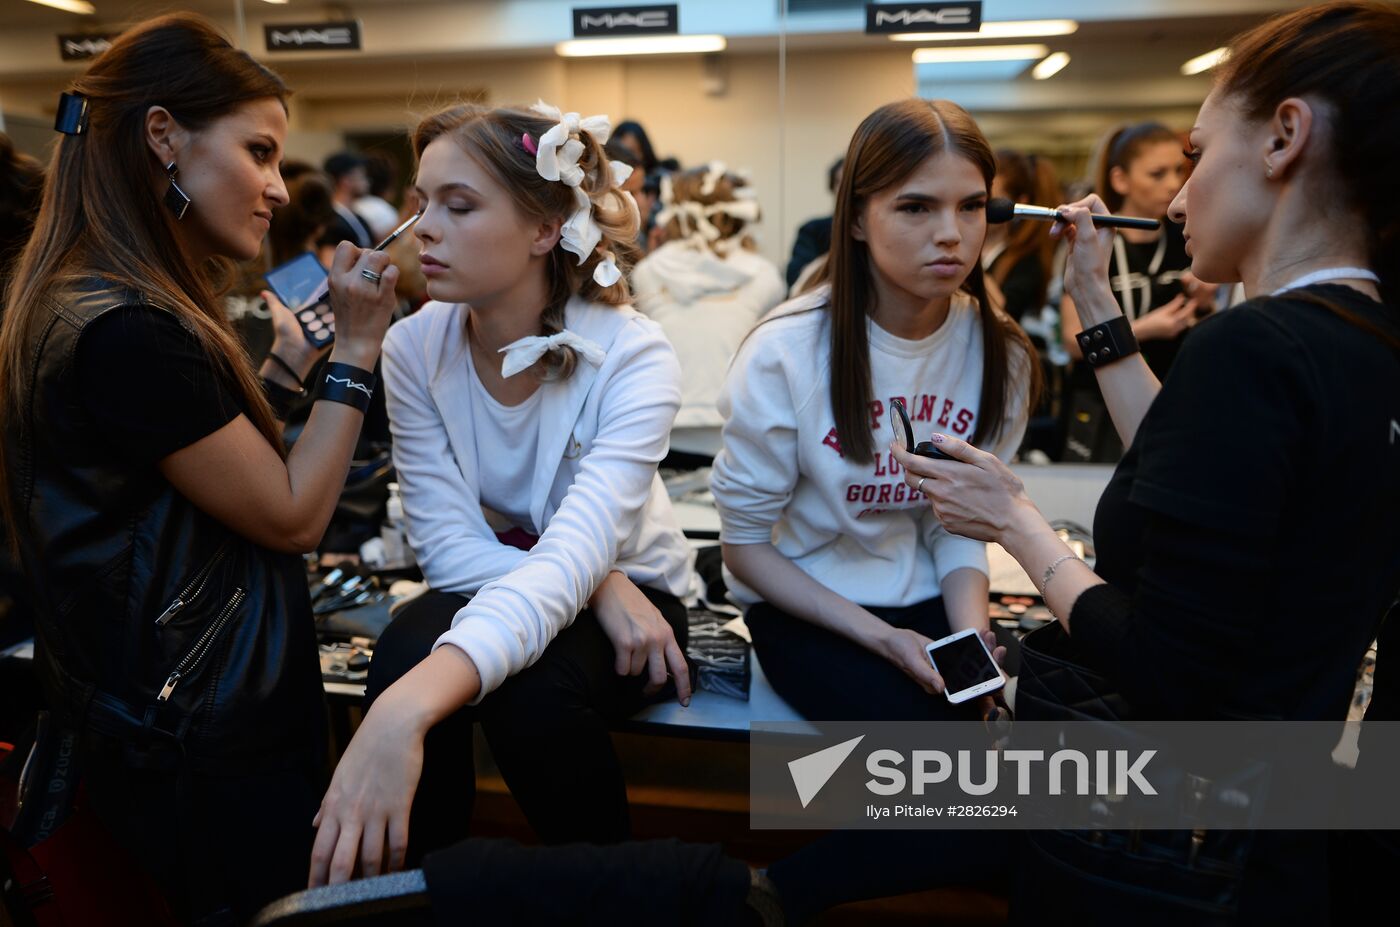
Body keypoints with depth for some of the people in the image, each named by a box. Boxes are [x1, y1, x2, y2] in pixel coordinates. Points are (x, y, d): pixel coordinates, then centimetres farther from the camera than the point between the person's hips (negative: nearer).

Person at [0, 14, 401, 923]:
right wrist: (355, 350, -15)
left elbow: (243, 466, 8)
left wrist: (296, 358, 3)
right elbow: (292, 517, -18)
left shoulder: (115, 302, 5)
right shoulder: (127, 333, -26)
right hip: (213, 751, -9)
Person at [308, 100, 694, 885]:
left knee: (531, 691, -33)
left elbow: (570, 559, -39)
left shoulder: (633, 357, -25)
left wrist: (409, 709, -53)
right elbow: (448, 544, -14)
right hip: (488, 586, 3)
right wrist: (596, 586, -29)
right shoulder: (415, 346, -12)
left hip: (628, 591, -2)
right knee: (402, 656, -30)